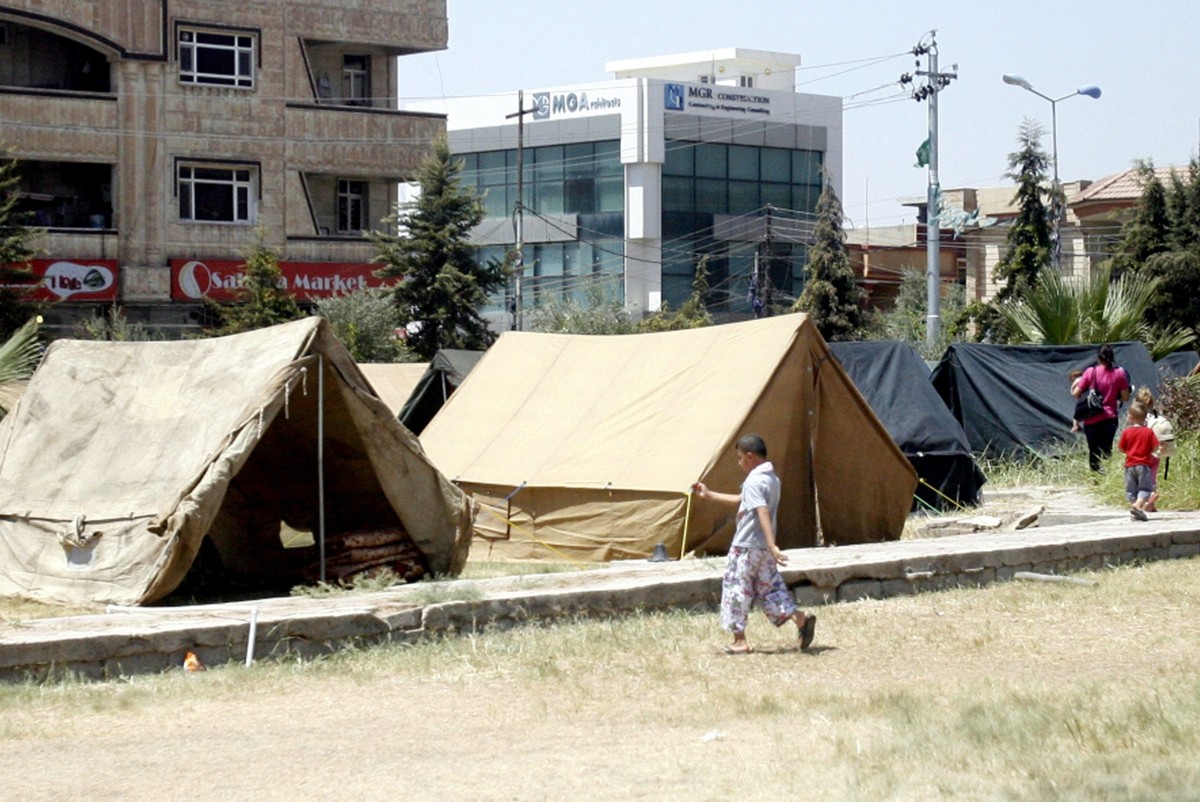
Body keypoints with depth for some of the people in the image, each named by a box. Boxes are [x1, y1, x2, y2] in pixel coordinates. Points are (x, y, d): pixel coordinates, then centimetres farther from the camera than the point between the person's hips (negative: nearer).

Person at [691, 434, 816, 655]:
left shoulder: (753, 482, -18)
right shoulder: (772, 478, 13)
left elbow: (763, 513, -29)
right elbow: (741, 500, 25)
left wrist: (772, 546, -37)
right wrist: (709, 495, 29)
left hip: (746, 547, -9)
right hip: (764, 548, 9)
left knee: (736, 590, 2)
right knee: (769, 587, 12)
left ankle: (740, 641, 6)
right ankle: (800, 618, -5)